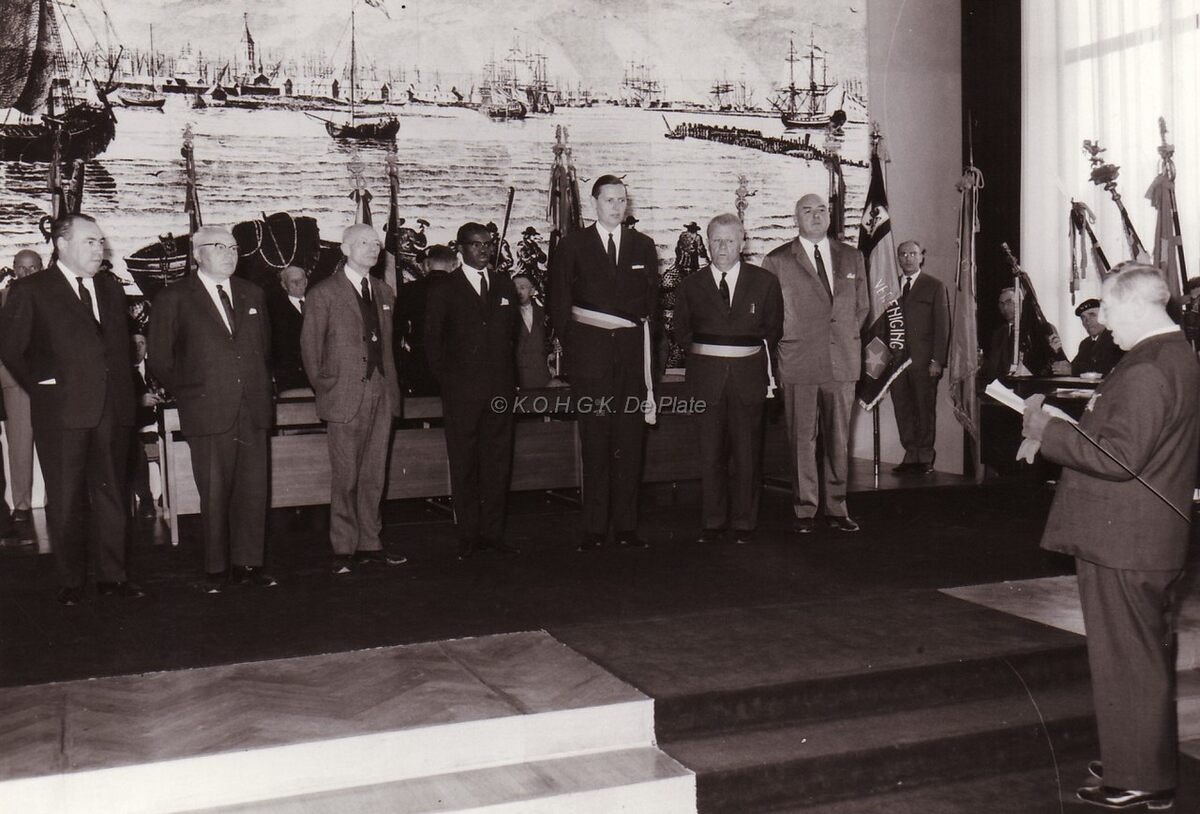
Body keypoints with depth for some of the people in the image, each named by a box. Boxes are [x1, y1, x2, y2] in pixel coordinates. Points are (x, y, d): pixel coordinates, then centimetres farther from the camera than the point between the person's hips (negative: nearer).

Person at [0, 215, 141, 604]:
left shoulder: (111, 288, 14)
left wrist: (124, 389, 9)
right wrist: (41, 384, -4)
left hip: (112, 410, 4)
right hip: (62, 411, -4)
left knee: (110, 495, 9)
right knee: (65, 501, 4)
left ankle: (112, 576, 18)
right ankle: (71, 581, 15)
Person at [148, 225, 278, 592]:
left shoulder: (253, 294, 13)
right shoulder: (174, 299, 0)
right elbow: (159, 358, 2)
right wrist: (187, 393, 1)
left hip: (253, 410, 4)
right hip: (208, 411, -4)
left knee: (254, 490, 5)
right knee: (214, 495, 2)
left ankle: (248, 563, 16)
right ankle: (216, 569, 13)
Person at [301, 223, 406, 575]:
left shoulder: (384, 293, 16)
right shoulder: (323, 294, -1)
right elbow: (310, 347, 2)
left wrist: (391, 385, 12)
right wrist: (324, 387, 0)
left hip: (381, 396, 5)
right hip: (345, 397, -5)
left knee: (375, 475, 8)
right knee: (345, 477, -1)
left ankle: (370, 544, 16)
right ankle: (344, 549, 7)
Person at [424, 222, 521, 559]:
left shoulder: (504, 284, 13)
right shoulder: (443, 289, 2)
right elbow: (432, 340, 2)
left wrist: (509, 373, 8)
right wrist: (446, 381, -4)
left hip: (500, 388, 3)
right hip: (461, 390, -3)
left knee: (498, 459, 6)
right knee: (464, 463, 2)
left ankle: (493, 531, 14)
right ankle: (468, 534, 9)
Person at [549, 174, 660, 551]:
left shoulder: (643, 246, 13)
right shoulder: (572, 246, 6)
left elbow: (652, 303, 16)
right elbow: (559, 304, 6)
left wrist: (649, 350, 9)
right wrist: (570, 348, 0)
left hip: (632, 352, 2)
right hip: (590, 354, -2)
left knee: (630, 442, 2)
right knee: (595, 444, -2)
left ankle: (626, 525, 9)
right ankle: (594, 528, 4)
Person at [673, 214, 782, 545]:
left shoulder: (765, 282, 6)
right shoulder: (690, 286, 6)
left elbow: (774, 328, 13)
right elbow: (682, 332, 14)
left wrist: (754, 354, 3)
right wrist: (705, 356, 3)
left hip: (749, 377, 0)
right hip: (708, 379, 1)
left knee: (747, 453, 2)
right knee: (710, 453, 3)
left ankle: (744, 523, 12)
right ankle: (713, 522, 12)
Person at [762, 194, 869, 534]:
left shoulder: (852, 258, 12)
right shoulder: (777, 261, 2)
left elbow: (861, 307, 19)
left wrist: (845, 337, 9)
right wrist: (789, 340, 2)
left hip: (842, 362, 3)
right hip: (799, 363, -3)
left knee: (839, 439, 7)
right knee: (802, 439, 0)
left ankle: (836, 508, 17)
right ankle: (805, 510, 8)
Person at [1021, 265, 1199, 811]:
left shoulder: (1146, 370, -23)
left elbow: (1119, 455, -27)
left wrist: (1046, 429, -20)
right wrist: (1095, 412, 12)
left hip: (1123, 545, -11)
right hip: (1153, 539, 11)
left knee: (1127, 660, 0)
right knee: (1148, 656, 21)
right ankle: (1149, 765, 35)